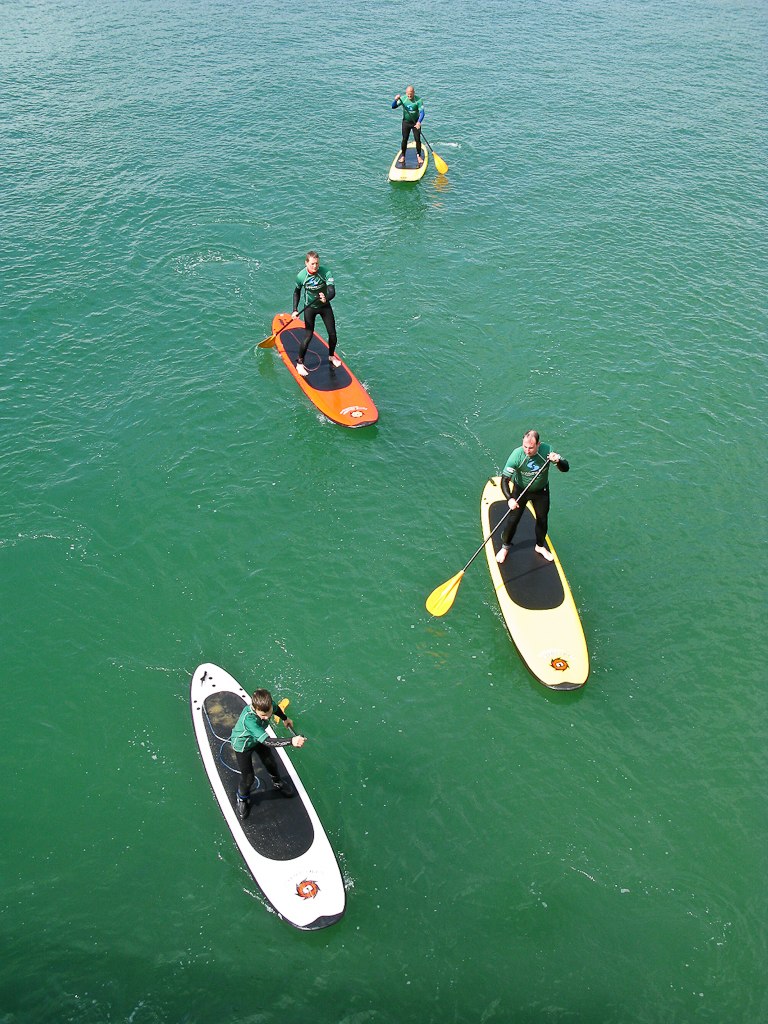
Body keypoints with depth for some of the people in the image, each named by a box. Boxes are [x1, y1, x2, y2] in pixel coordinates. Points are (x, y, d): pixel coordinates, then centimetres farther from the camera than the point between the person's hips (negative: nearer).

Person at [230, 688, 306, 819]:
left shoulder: (267, 706, -30)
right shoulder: (249, 718, -48)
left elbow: (277, 708, -1)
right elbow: (267, 741, -53)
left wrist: (285, 718, 17)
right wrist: (291, 741, -61)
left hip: (258, 738, 5)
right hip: (243, 744, -5)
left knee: (271, 764, 19)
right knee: (248, 777, 0)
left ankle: (278, 783, 51)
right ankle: (242, 798, 33)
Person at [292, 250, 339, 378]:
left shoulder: (325, 273, -24)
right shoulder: (301, 276, -20)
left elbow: (332, 291, -34)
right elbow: (297, 292, -1)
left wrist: (326, 298, -56)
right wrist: (295, 310, -10)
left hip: (325, 306, 1)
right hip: (309, 308, -1)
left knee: (332, 334, 5)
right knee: (309, 336, -8)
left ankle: (331, 356, 34)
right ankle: (299, 363, 8)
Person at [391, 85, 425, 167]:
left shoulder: (418, 100, -18)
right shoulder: (403, 99, -11)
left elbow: (422, 112, -24)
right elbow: (393, 107, -10)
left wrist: (419, 122, -40)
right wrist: (395, 100, -31)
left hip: (416, 122, -1)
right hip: (406, 122, 1)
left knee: (418, 139, 0)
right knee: (404, 139, 3)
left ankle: (419, 156, 17)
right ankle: (403, 156, 16)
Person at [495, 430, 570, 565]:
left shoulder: (546, 451, -26)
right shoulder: (517, 455, -32)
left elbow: (565, 468, -17)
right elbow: (504, 479, -30)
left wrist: (558, 461, -40)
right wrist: (510, 499, -43)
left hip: (541, 491, 2)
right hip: (520, 490, -2)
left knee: (542, 519, 17)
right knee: (513, 520, 2)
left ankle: (540, 546, 44)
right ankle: (505, 546, 29)